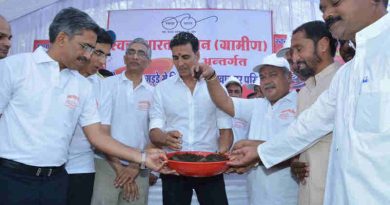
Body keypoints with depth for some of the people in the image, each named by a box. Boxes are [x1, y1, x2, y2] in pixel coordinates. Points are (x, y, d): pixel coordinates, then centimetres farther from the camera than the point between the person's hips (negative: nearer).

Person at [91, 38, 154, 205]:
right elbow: (101, 130, -6)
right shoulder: (108, 84, -1)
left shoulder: (153, 93, 4)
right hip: (107, 164, -2)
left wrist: (136, 166, -7)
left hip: (139, 169, 2)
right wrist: (118, 166, -9)